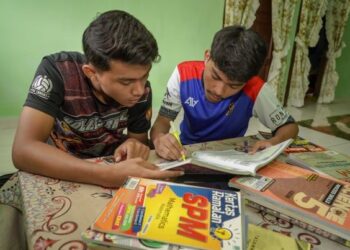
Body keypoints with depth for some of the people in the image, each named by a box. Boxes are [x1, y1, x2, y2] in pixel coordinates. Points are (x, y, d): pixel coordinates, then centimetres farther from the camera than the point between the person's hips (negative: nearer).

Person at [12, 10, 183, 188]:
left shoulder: (141, 90, -16)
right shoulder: (56, 71, -24)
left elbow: (140, 139, -1)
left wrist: (133, 145, -25)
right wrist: (109, 176, -42)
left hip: (110, 165, 2)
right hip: (61, 174, -1)